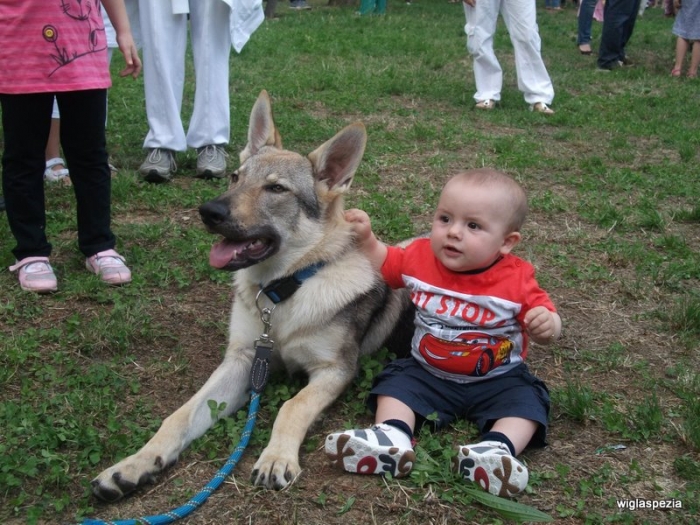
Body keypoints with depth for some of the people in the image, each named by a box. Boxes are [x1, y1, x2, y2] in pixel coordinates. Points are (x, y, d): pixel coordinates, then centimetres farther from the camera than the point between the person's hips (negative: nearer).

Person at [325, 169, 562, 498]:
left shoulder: (516, 280, -17)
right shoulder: (420, 258, -8)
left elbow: (545, 325, -11)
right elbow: (384, 263, 11)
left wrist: (547, 324, -35)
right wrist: (366, 239, -5)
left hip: (497, 380, -2)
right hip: (427, 373, 3)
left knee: (527, 398, -23)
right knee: (395, 381, -14)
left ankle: (498, 450, -41)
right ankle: (392, 438, -34)